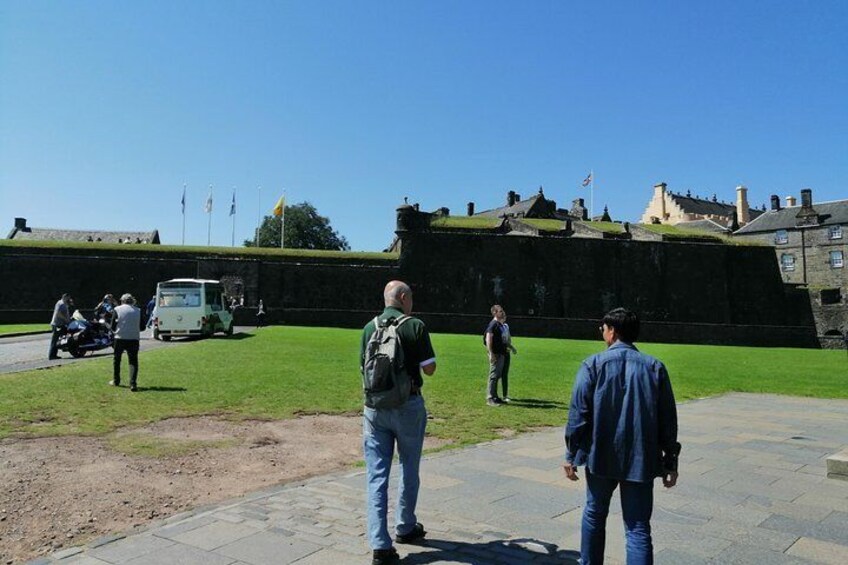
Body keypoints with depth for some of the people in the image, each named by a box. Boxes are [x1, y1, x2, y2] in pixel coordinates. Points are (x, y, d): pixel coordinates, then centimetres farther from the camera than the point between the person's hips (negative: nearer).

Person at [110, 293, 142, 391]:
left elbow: (113, 326, 2)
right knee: (133, 361, -1)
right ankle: (133, 384, -13)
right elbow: (141, 327, 6)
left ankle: (116, 381, 32)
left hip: (120, 338, 0)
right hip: (134, 338, 0)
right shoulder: (138, 311, 3)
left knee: (117, 359, 19)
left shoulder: (117, 309, 0)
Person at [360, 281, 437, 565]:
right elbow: (429, 369, -6)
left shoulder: (369, 327, 3)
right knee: (409, 471, 18)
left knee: (376, 475, 4)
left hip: (375, 407, 3)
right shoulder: (415, 326, -9)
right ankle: (405, 528, 33)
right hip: (408, 406, -2)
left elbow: (363, 368, 10)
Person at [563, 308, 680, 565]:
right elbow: (668, 420, 3)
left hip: (600, 456, -1)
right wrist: (671, 462, 11)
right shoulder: (655, 367, 2)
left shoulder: (594, 364, -5)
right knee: (638, 529, 4)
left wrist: (571, 454, 1)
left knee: (595, 514, 20)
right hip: (641, 460, 1)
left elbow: (578, 412, -7)